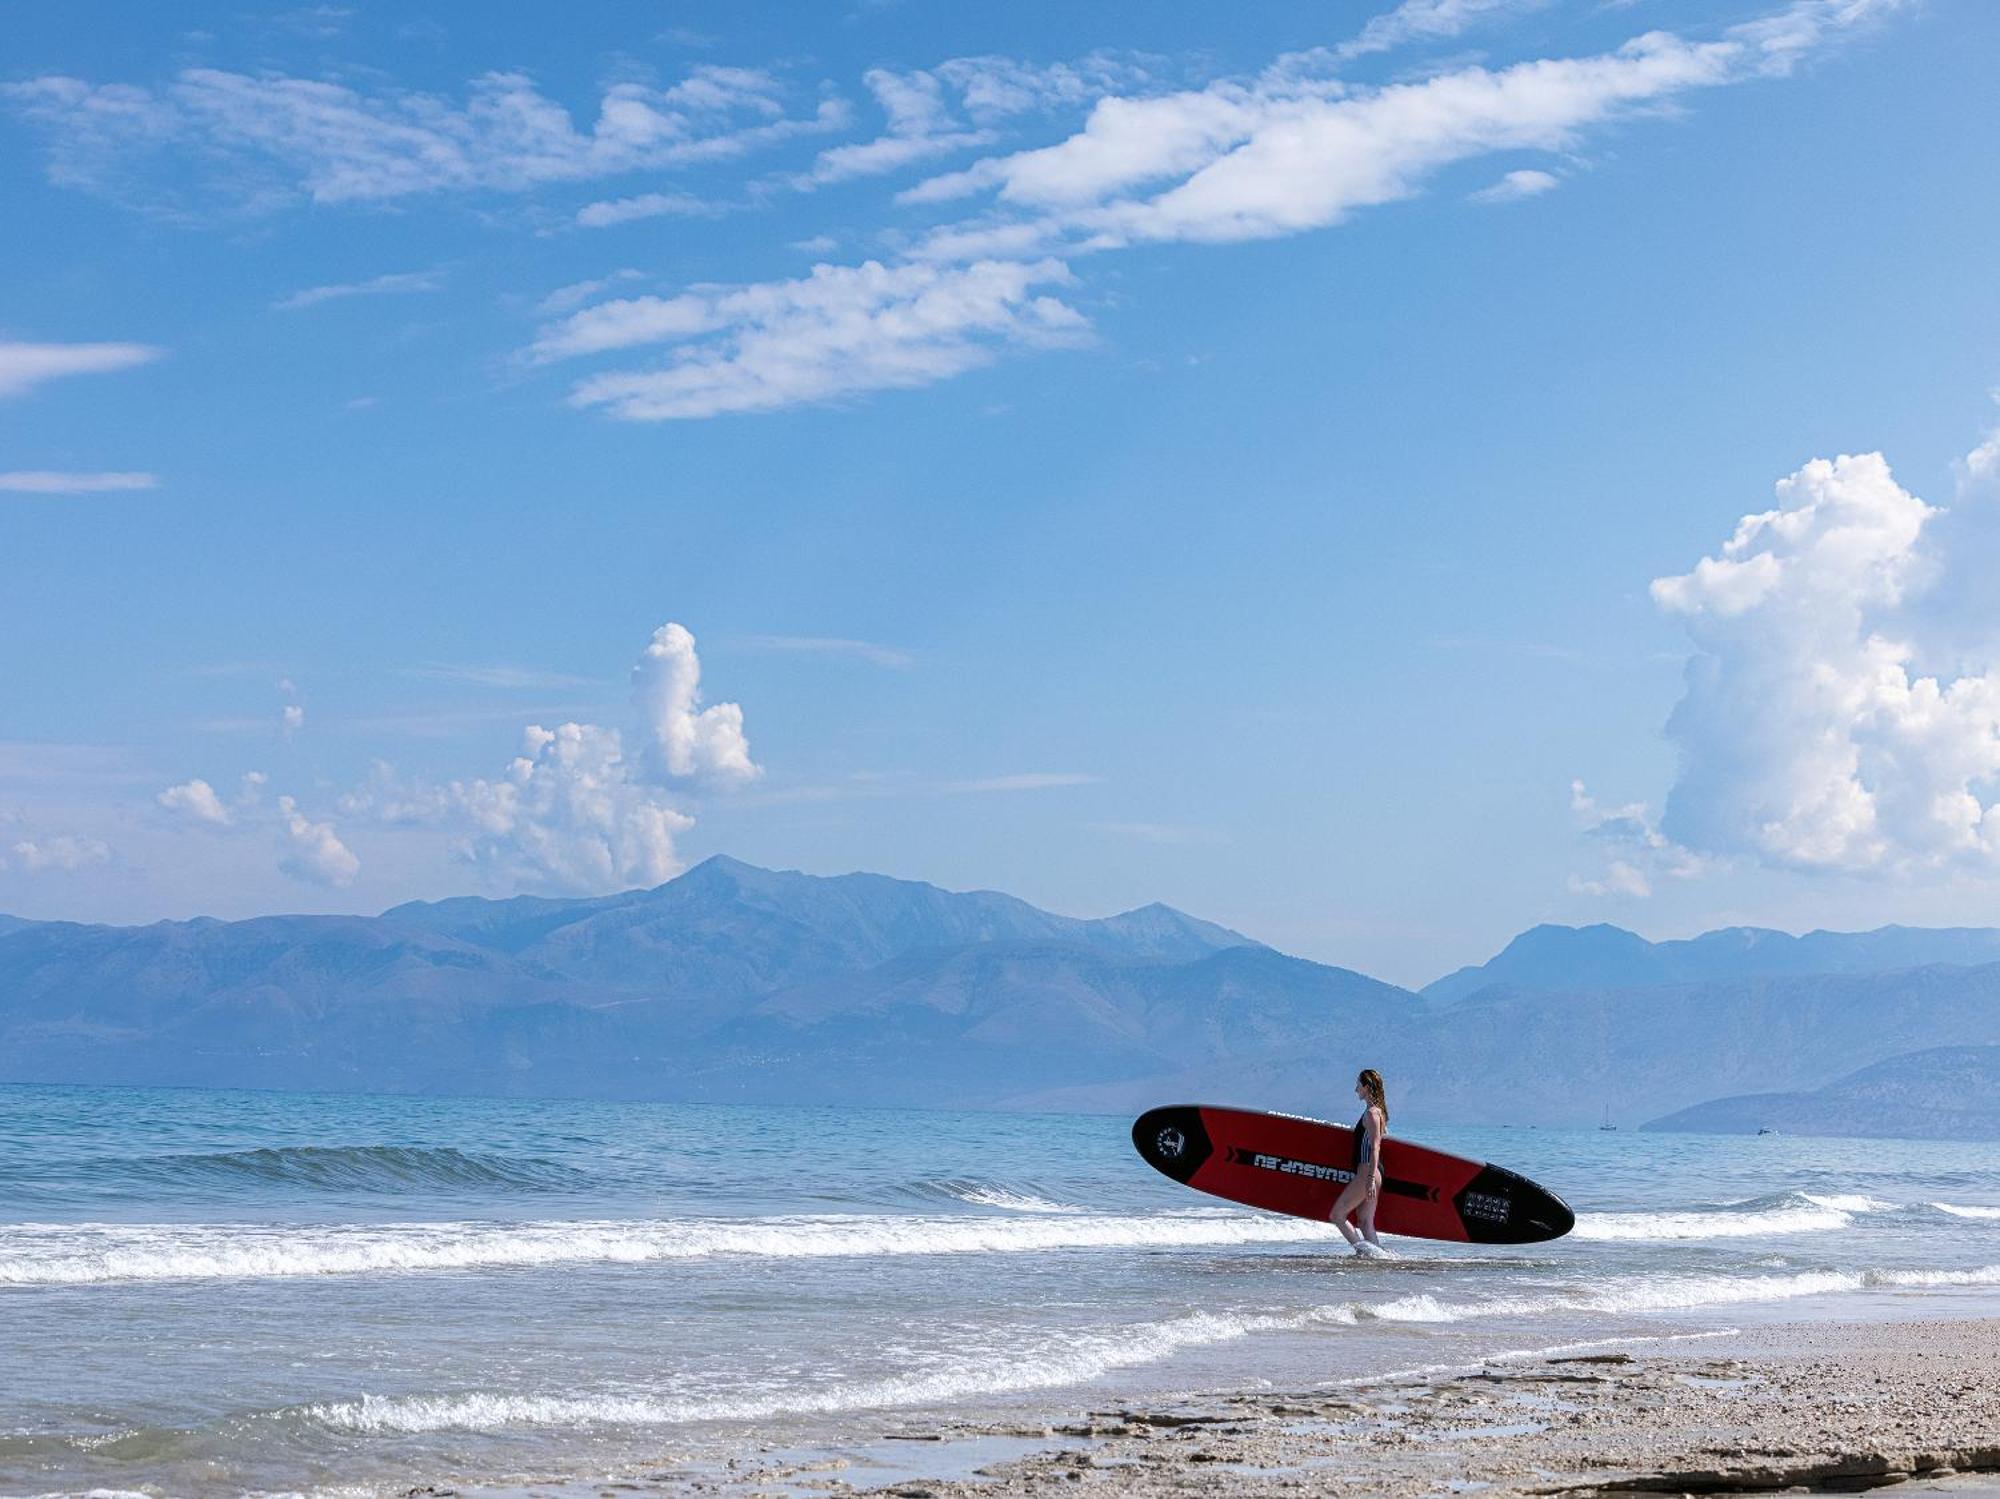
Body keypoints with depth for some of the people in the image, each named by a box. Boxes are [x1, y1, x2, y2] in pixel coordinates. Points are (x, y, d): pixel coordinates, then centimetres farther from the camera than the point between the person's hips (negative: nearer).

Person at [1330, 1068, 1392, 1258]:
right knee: (1365, 1221, 10)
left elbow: (1375, 1147, -20)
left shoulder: (1372, 1112, -12)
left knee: (1337, 1215, -7)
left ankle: (1364, 1248, -13)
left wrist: (1371, 1178, -25)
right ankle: (1376, 1251, 5)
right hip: (1371, 1173, 10)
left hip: (1367, 1172, -10)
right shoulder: (1377, 1111, 17)